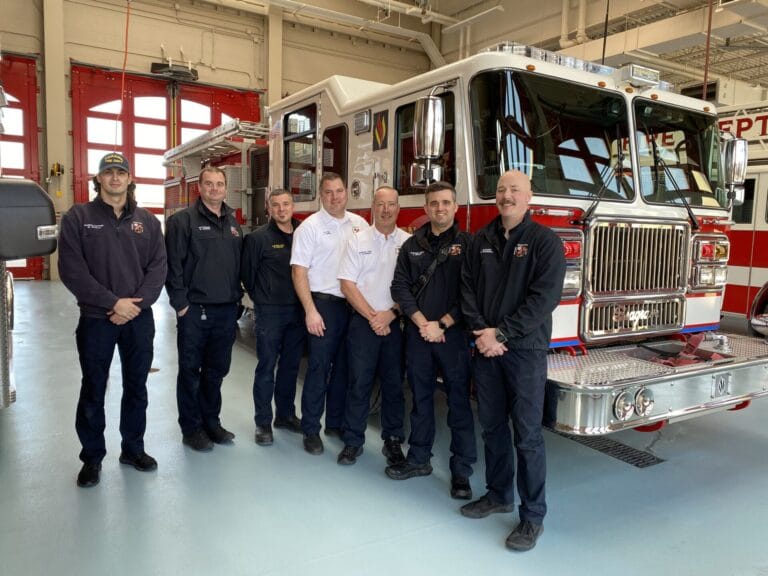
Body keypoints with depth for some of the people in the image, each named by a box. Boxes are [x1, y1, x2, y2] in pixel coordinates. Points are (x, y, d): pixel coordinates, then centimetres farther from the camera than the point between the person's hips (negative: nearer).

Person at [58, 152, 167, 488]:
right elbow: (72, 270, -9)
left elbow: (158, 267, 1)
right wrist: (113, 302, -16)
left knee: (137, 387, 12)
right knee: (93, 391, 8)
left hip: (139, 318, 3)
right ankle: (92, 457, 23)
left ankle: (133, 448, 28)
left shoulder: (147, 220, 7)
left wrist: (137, 304, -12)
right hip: (96, 319, -2)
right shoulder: (77, 217, -1)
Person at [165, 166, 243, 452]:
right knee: (191, 370, 6)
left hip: (227, 310, 6)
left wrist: (237, 297, 10)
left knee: (217, 370, 15)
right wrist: (181, 304, -14)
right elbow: (173, 265, -11)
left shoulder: (233, 223, 13)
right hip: (195, 310, -5)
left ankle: (211, 421, 30)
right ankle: (191, 428, 19)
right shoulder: (183, 221, -6)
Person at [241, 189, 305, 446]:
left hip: (298, 310, 4)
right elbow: (247, 273, 0)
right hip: (269, 312, -4)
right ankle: (263, 423, 12)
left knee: (291, 366, 13)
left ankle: (286, 414, 28)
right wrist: (262, 299, 6)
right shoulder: (258, 238, -5)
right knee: (266, 368, 2)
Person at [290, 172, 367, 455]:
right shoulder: (310, 227, -5)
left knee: (344, 367, 13)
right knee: (319, 368, -1)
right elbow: (299, 272, -8)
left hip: (356, 304, 5)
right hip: (325, 304, -5)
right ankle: (310, 430, 12)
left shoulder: (359, 224, 8)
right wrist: (311, 311, -14)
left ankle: (336, 423, 27)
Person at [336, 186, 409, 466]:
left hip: (397, 324, 1)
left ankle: (393, 440, 22)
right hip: (363, 321, 0)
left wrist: (391, 314, -11)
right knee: (359, 382, 4)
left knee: (394, 384, 8)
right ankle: (353, 440, 16)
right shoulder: (358, 240, 2)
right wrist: (372, 316, -10)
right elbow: (347, 284, -3)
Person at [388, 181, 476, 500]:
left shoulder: (468, 244, -2)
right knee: (420, 398, 13)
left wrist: (442, 324, -12)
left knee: (459, 401, 2)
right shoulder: (412, 245, 9)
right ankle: (419, 459, 27)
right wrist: (422, 323, -8)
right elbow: (400, 287, 4)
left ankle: (461, 471, 12)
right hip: (418, 333, 4)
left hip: (454, 334, -3)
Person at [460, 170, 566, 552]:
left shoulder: (545, 241, -6)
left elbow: (544, 298, -14)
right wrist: (481, 331, -9)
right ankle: (498, 495, 32)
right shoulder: (482, 239, 9)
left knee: (527, 434, 1)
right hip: (485, 348, 5)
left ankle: (532, 517, 15)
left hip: (525, 350, -4)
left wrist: (502, 333, -17)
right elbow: (468, 287, 5)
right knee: (492, 426, 14)